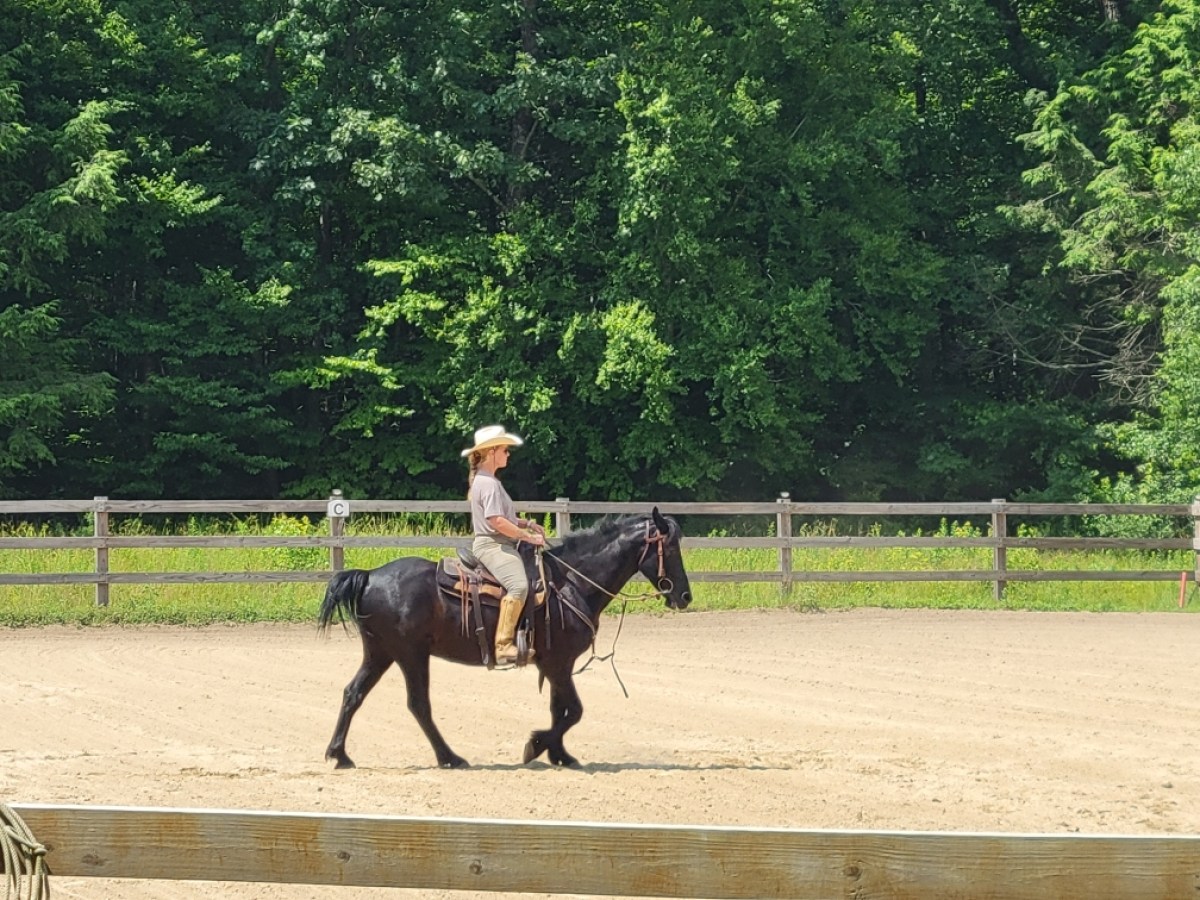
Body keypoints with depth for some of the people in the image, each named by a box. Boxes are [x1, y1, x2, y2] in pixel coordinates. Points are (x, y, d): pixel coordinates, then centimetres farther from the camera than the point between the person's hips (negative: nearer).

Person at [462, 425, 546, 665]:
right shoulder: (489, 484, -14)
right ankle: (503, 646, -38)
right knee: (519, 585, -33)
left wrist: (527, 524, 13)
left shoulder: (486, 481, 18)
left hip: (502, 546, 12)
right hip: (492, 546, -12)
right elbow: (497, 522, -23)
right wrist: (529, 537, -16)